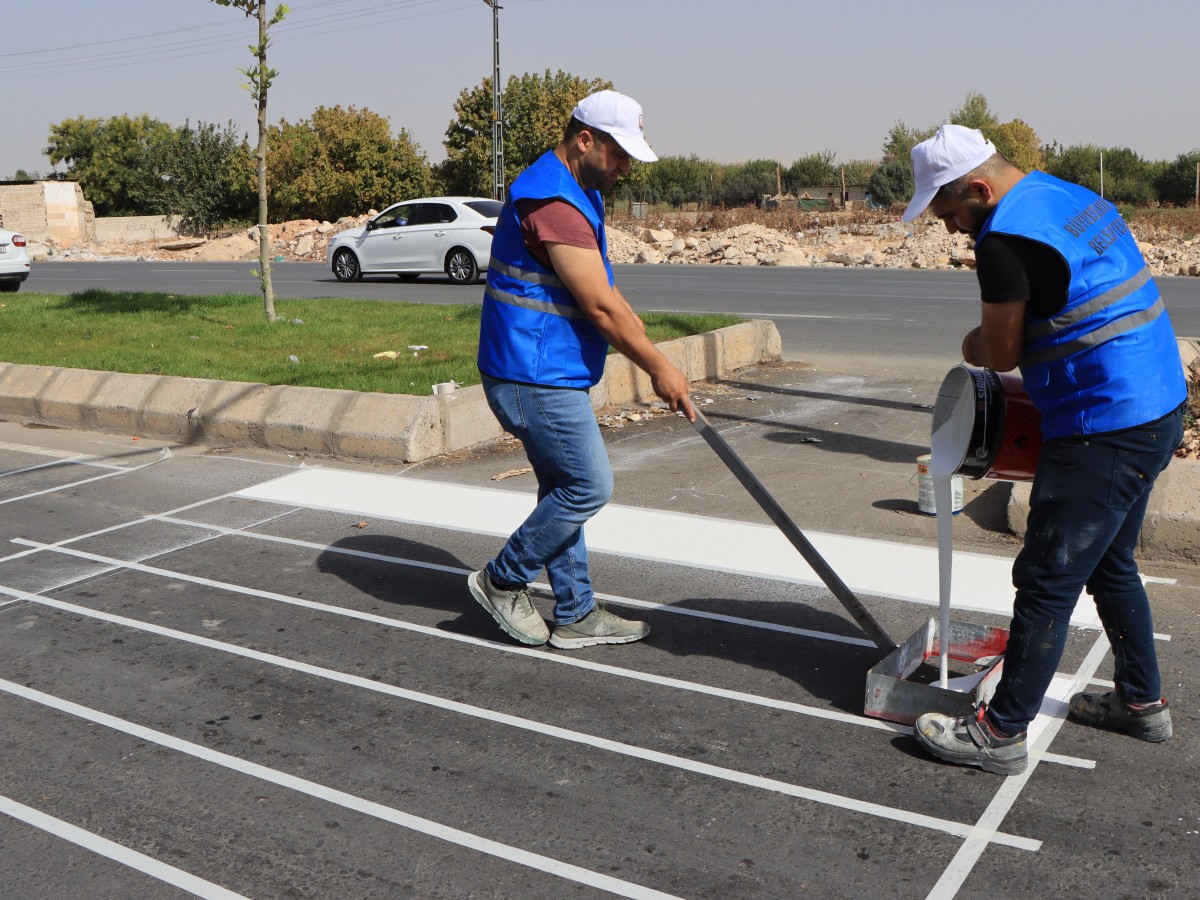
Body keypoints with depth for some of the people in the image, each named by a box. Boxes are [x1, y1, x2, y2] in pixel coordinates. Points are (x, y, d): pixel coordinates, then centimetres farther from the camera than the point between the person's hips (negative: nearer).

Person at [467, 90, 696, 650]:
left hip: (548, 374, 11)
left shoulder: (577, 194, 16)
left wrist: (654, 358, 13)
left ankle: (576, 616, 23)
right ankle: (503, 581, 10)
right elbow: (601, 307, -21)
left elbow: (606, 293, 20)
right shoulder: (552, 200, -20)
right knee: (589, 486, -5)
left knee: (565, 490, 14)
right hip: (535, 377, -11)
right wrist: (658, 367, -13)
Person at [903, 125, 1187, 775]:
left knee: (1048, 582, -2)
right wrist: (990, 339, 13)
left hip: (1103, 430, -10)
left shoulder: (1006, 238, -18)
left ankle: (1001, 734, 8)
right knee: (1110, 567, 22)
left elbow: (1000, 353, -9)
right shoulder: (1075, 197, 13)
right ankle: (1142, 702, 36)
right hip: (1158, 410, 10)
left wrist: (970, 346, 12)